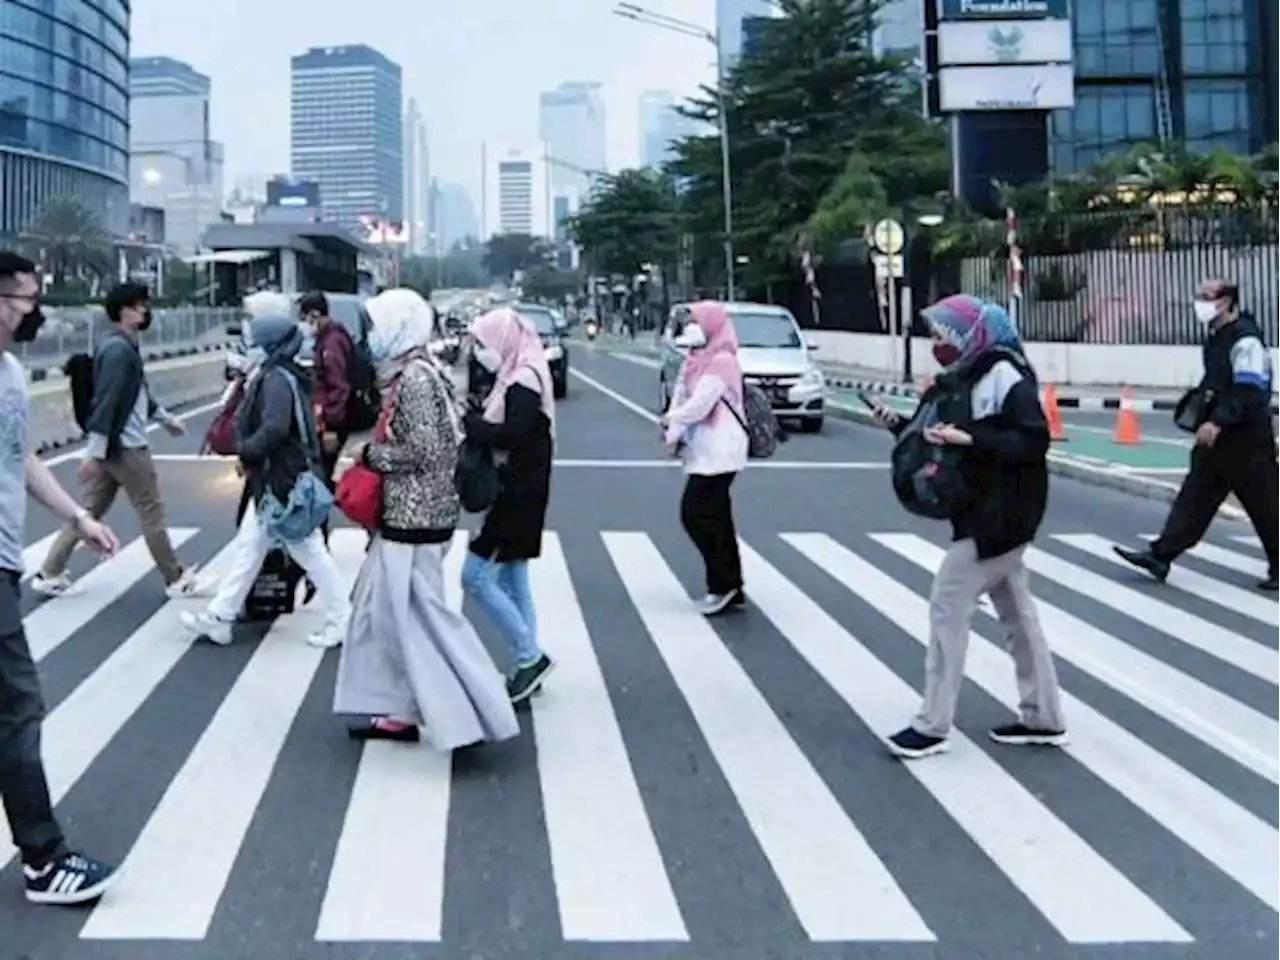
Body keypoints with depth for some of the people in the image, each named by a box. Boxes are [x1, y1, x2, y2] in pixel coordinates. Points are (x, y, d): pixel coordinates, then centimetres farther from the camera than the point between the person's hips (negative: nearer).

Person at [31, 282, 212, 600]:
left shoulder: (123, 347, 13)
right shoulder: (119, 350, -19)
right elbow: (105, 401, -24)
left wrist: (164, 417, 34)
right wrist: (94, 452, -27)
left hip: (113, 445, 10)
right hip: (125, 446, -10)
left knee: (90, 510, 13)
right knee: (152, 513, 1)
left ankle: (49, 574, 16)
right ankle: (177, 580, 12)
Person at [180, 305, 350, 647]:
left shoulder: (277, 378, -20)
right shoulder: (276, 374, 10)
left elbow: (274, 429, -31)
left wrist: (245, 451, -16)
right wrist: (250, 454, 7)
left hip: (283, 482, -10)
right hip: (270, 480, 10)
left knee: (310, 552, 0)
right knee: (248, 548, 14)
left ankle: (341, 622, 10)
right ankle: (219, 617, 21)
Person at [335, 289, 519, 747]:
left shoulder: (414, 378, -17)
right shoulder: (408, 374, 12)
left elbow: (424, 450, -22)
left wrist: (370, 454, -10)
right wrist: (374, 452, 10)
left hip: (415, 518, -10)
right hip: (404, 515, 10)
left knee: (422, 616, -5)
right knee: (382, 609, 14)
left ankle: (474, 716, 0)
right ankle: (400, 711, 21)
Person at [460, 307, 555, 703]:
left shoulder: (525, 381, -17)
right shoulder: (515, 378, 12)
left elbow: (513, 435, -28)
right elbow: (497, 426, 11)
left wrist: (467, 421, -19)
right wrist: (473, 418, -5)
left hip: (518, 494, -10)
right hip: (513, 491, 10)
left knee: (476, 576, -8)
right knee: (511, 580, 12)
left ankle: (530, 657, -1)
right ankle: (527, 663, 18)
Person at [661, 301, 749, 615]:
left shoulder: (722, 361, -15)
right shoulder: (697, 360, 14)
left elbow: (699, 405, -22)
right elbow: (681, 398, 9)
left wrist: (669, 420, -6)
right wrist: (675, 435, -6)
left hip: (718, 453, -9)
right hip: (705, 451, 9)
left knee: (695, 514, -9)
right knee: (714, 517, 11)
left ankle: (724, 584, -2)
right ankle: (728, 586, 16)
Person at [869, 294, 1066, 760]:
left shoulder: (1005, 377, -17)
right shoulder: (961, 380, 12)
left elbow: (1034, 442, -24)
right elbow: (939, 438, 16)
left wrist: (970, 438, -30)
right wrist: (900, 424, 1)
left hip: (999, 516, -10)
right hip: (985, 513, 10)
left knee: (948, 608, -6)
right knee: (1017, 613, 15)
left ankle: (933, 725, 1)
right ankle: (1043, 718, 25)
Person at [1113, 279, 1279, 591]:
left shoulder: (1245, 339, -18)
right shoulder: (1216, 337, 12)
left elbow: (1251, 391, -25)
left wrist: (1218, 422, -30)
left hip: (1247, 439, -9)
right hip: (1217, 437, 9)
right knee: (1195, 496, 9)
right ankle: (1161, 555, 10)